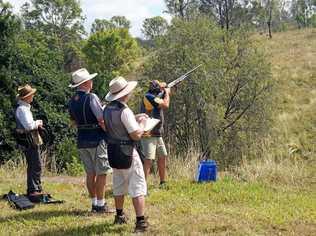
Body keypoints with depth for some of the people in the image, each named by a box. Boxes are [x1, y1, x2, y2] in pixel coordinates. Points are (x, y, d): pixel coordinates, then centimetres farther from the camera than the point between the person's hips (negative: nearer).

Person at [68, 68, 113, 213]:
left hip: (81, 140, 7)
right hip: (96, 140, -7)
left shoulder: (72, 101, 8)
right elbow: (102, 120, -18)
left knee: (90, 173, 13)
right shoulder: (91, 98, -15)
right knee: (101, 173, 0)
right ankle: (100, 205, 2)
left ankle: (94, 203, 18)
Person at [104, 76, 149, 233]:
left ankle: (119, 216, 34)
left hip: (112, 150, 8)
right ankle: (141, 222, -6)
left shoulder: (108, 109, 4)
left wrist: (135, 118, 16)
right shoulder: (124, 111, -20)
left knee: (119, 185, 21)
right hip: (127, 152, -8)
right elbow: (136, 135, -20)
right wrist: (141, 123, -2)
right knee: (137, 187, -3)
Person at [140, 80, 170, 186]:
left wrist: (167, 92, 12)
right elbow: (165, 105, -20)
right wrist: (166, 92, -4)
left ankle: (163, 182, 29)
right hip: (149, 135, -10)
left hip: (158, 134, 10)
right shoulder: (148, 96, -15)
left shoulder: (157, 96, 11)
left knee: (163, 157, 17)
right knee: (149, 160, -17)